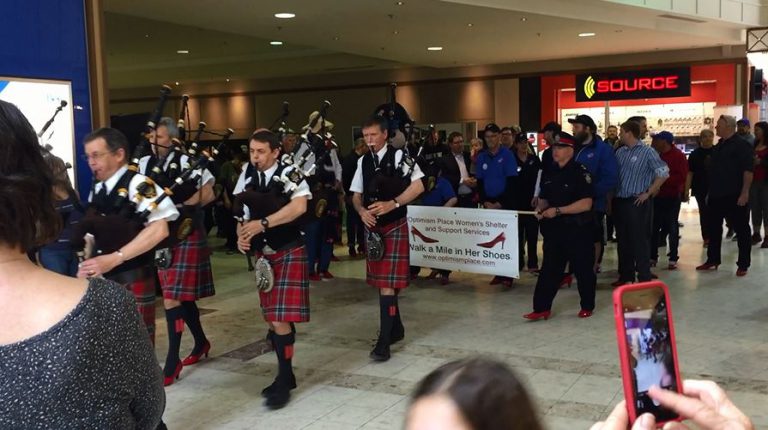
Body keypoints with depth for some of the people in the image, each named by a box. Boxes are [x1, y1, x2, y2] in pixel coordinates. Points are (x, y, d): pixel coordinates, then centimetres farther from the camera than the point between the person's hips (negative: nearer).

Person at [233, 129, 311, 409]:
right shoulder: (247, 176, 5)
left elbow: (299, 206, -25)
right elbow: (242, 211, 11)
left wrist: (262, 223, -26)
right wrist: (242, 235, -8)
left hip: (289, 253, -6)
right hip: (262, 255, 6)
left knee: (282, 319, -9)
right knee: (272, 319, 12)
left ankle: (284, 381, 3)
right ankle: (286, 375, 26)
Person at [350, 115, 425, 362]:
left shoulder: (399, 156, -8)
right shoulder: (363, 162, 8)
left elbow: (418, 186, -14)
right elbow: (356, 195, 11)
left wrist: (392, 204, -23)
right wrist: (362, 211, -10)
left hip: (394, 226, -6)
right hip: (372, 228, 6)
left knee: (388, 283, -10)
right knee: (382, 281, 14)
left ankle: (384, 342, -7)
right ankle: (396, 329, 31)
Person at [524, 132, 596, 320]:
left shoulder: (580, 172, -11)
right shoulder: (551, 173, 11)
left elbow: (586, 204, -19)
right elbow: (544, 198, 21)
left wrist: (558, 210, -21)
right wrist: (540, 208, -2)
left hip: (578, 229, -6)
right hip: (555, 229, 6)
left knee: (583, 269, 7)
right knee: (549, 269, 5)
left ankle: (587, 307, 23)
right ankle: (542, 308, 7)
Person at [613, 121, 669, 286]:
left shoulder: (647, 152, -6)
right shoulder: (620, 152, 11)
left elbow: (663, 173, -10)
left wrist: (648, 193, -11)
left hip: (638, 202, -6)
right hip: (619, 202, 6)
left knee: (640, 241, -2)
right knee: (622, 240, 11)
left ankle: (644, 278, 4)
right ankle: (626, 276, 22)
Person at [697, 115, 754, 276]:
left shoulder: (741, 145, -10)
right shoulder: (719, 146, 15)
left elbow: (748, 171, -16)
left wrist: (744, 193, -22)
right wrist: (710, 192, 18)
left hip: (734, 196, -8)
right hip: (717, 195, 8)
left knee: (741, 230, 1)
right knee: (714, 228, 13)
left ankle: (743, 264, 7)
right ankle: (712, 260, 23)